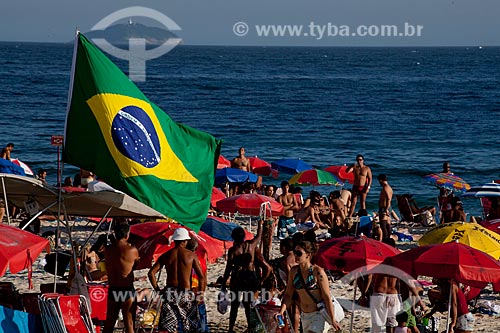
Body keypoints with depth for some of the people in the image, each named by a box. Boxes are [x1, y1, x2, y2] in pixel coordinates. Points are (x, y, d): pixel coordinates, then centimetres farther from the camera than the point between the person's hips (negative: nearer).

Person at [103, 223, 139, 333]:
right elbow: (138, 262, 5)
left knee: (109, 324, 13)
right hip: (127, 290, -4)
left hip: (112, 290, 4)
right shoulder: (132, 250, -10)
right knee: (129, 324, 1)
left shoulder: (108, 249, 1)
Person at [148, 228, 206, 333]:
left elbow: (151, 273, -1)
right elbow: (202, 277, -5)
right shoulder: (191, 255, -2)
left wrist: (157, 290, 7)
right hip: (185, 294, -2)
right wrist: (200, 295, 3)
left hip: (169, 293, 2)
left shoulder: (166, 255, 4)